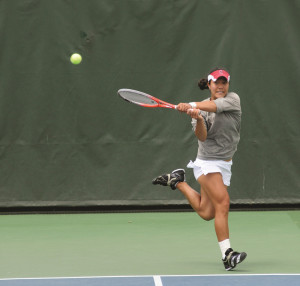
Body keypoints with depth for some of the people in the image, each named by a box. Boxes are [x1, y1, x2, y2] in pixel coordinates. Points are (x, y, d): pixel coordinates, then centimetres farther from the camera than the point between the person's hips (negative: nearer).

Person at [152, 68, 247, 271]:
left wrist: (192, 105, -37)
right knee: (223, 203, -20)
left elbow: (215, 106, -23)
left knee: (206, 213, 8)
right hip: (207, 163, -5)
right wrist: (198, 119, -35)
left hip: (225, 164, 5)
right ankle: (227, 255, -21)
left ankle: (178, 181, 29)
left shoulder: (233, 99, -1)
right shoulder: (200, 109, -4)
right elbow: (202, 137, -17)